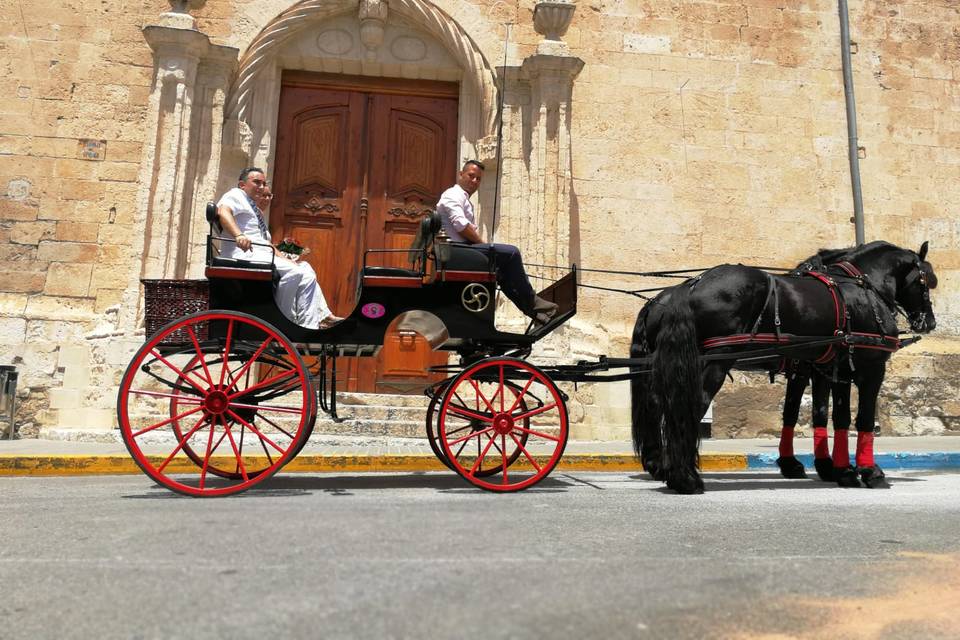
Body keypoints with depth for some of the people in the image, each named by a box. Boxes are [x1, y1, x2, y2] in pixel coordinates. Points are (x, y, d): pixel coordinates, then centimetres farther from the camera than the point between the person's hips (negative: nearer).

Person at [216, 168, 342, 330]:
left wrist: (286, 260, 10)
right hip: (246, 254, -10)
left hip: (263, 255, 10)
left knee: (305, 269, 3)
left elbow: (267, 243, 26)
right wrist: (239, 235, -37)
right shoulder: (236, 195, 4)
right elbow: (223, 211, -19)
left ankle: (322, 317, -5)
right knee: (292, 272, -27)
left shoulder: (257, 212, 31)